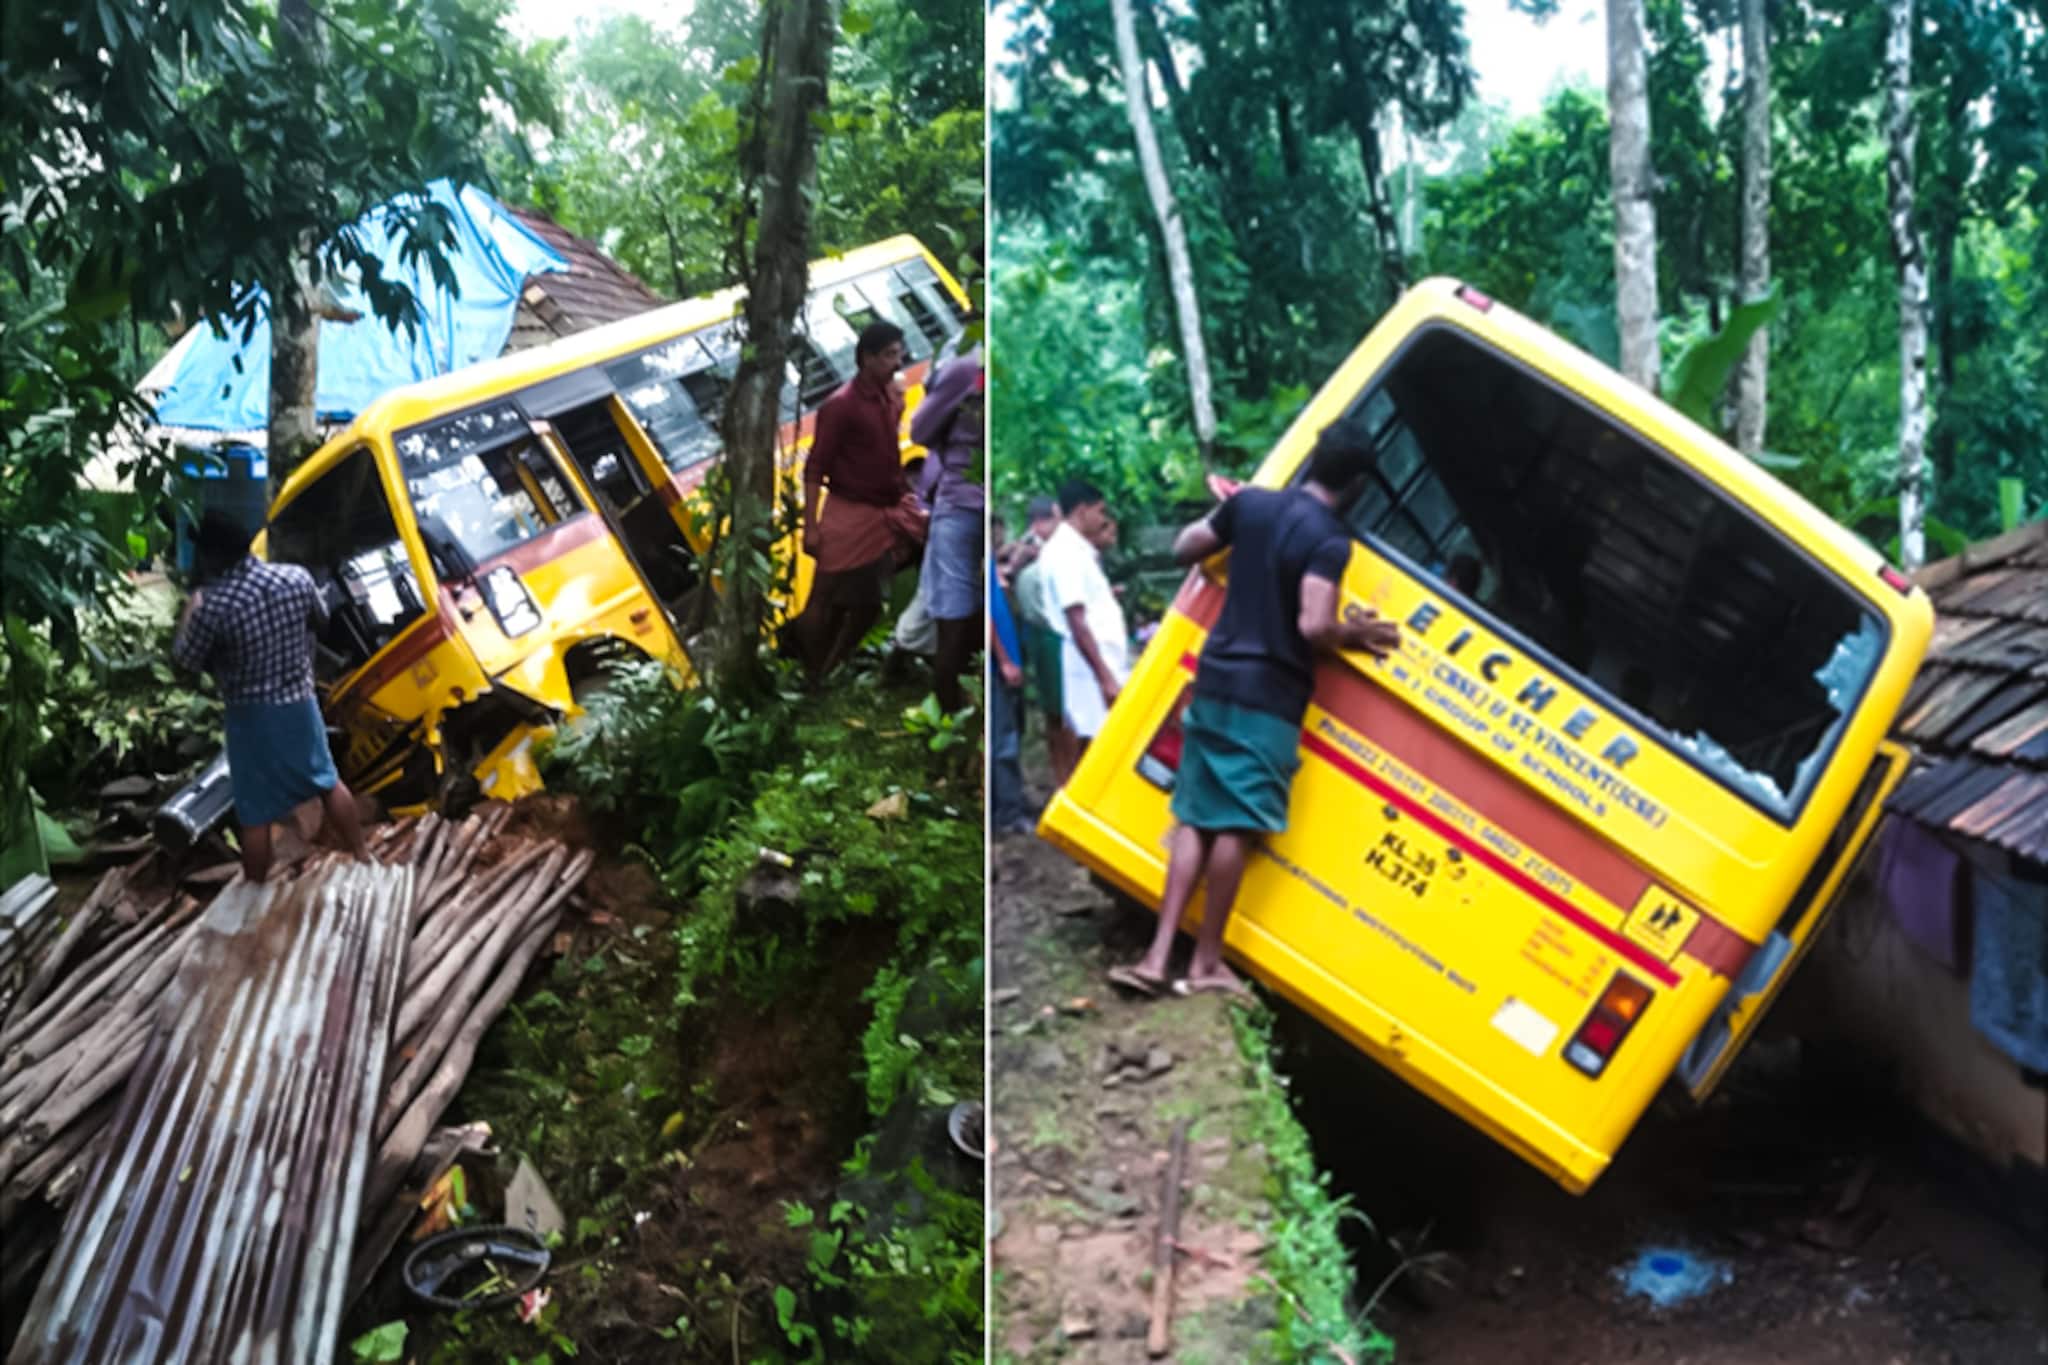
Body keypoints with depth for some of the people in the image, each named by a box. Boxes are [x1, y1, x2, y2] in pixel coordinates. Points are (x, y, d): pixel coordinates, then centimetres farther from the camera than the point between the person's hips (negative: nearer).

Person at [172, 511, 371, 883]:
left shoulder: (213, 606, -22)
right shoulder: (296, 578, -10)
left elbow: (183, 661, -7)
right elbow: (321, 619, 10)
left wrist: (192, 607, 5)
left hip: (251, 717, -4)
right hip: (300, 703, 4)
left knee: (255, 816, 7)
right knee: (329, 783, 24)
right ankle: (363, 859, 36)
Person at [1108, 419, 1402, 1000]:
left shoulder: (1251, 502, 5)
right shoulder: (1330, 540, -14)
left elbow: (1185, 549, 16)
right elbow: (1314, 626, -22)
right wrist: (1354, 634, -3)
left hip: (1215, 681, 6)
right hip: (1268, 698, -6)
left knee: (1194, 817, 9)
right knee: (1236, 827, 1)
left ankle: (1157, 956, 5)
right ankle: (1207, 963, 7)